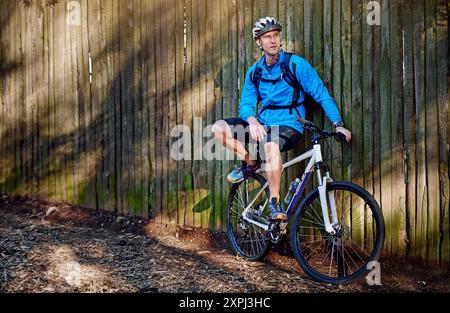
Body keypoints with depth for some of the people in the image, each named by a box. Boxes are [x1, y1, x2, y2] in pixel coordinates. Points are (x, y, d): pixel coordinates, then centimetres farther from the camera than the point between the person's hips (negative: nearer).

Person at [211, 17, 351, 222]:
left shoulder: (296, 64, -6)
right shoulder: (254, 72, 8)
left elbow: (322, 94, -7)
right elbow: (246, 103, 3)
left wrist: (338, 125, -16)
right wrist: (252, 121, -21)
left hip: (288, 125, -5)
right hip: (262, 124, 5)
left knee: (271, 145, -40)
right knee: (218, 128, -13)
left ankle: (275, 202, -25)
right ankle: (250, 163, 7)